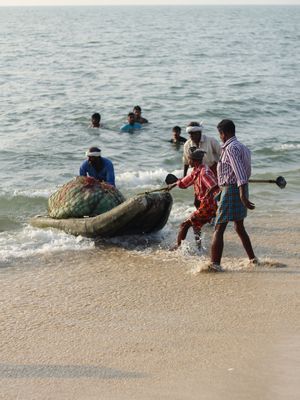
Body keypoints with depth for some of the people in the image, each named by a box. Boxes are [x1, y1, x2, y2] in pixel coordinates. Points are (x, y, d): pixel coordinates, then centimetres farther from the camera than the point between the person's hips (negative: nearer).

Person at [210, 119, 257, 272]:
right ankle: (253, 259, 31)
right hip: (241, 190, 10)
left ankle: (215, 264, -17)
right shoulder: (242, 147, 14)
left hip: (231, 190, -10)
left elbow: (240, 172, -25)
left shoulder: (231, 148, -16)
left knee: (218, 229, -10)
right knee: (239, 227, 23)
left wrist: (243, 196, -32)